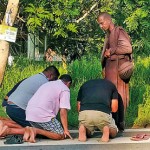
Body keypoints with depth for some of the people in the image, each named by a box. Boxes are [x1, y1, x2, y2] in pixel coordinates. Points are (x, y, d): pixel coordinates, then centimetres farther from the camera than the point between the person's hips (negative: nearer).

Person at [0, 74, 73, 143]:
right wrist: (66, 130, 2)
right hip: (43, 115, -8)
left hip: (29, 113, 8)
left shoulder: (47, 84, 28)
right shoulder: (65, 89, 4)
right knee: (61, 135, 2)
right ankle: (36, 130, -18)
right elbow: (63, 111, -4)